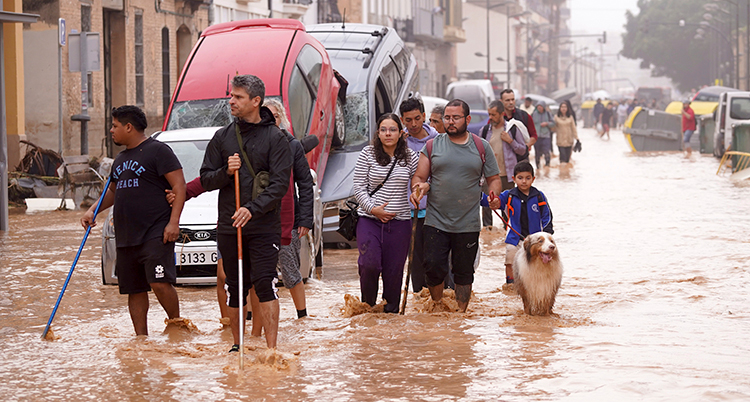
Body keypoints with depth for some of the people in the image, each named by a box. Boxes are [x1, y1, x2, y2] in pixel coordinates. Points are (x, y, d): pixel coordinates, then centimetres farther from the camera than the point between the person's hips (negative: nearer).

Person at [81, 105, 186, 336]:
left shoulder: (157, 151, -5)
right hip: (126, 238, 8)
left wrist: (173, 222, -18)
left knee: (160, 283, -18)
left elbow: (179, 186, -10)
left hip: (155, 234, -8)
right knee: (134, 290, 7)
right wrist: (93, 211, 17)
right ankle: (141, 337, 11)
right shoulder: (120, 159, 21)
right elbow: (113, 191, 34)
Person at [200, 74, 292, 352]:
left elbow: (280, 184, -10)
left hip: (264, 227, -4)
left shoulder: (275, 138, -2)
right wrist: (226, 172, -11)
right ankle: (237, 344, 22)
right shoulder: (223, 137, 10)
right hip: (228, 225, 4)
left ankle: (271, 348, -11)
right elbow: (206, 180, 10)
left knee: (264, 284, -12)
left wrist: (253, 209, -22)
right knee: (235, 287, 9)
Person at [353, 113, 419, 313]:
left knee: (394, 270, 2)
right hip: (370, 219, -2)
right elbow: (359, 187, -1)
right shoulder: (367, 154, 0)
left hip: (400, 221, 2)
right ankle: (367, 305, 7)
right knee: (369, 264, -16)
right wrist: (373, 209, -11)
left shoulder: (410, 157, 5)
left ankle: (391, 310, 18)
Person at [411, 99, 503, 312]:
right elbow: (419, 177, 6)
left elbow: (494, 178, 11)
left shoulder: (481, 147, 6)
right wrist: (418, 187, -17)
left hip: (468, 224, 0)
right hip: (436, 222, 0)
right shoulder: (432, 146, 5)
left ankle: (461, 312, 19)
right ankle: (437, 305, 16)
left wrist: (494, 196, -10)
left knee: (464, 272, 7)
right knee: (433, 267, -6)